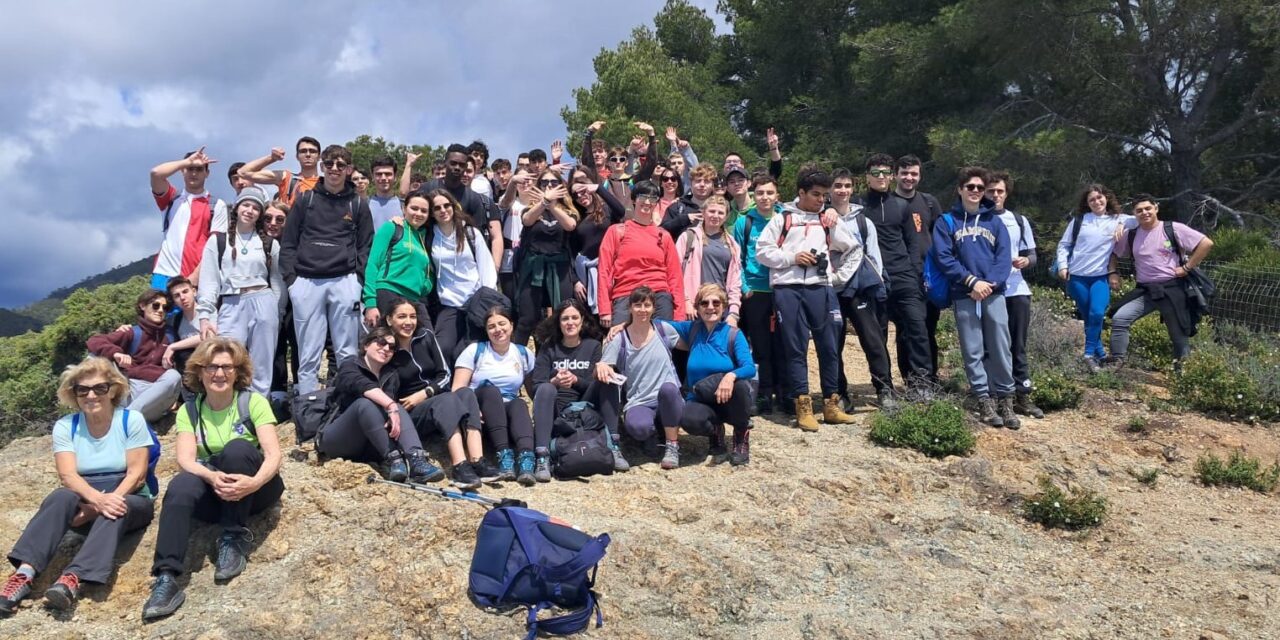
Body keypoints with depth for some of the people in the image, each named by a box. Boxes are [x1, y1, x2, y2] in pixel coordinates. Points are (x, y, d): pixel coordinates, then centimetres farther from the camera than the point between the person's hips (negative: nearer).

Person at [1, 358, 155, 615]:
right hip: (85, 501, 2)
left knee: (114, 512, -36)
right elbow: (68, 475, -12)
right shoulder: (65, 426, 1)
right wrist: (97, 499, -32)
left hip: (128, 499, -2)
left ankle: (72, 578, -55)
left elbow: (136, 474, -9)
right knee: (61, 497, -32)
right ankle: (24, 574, -44)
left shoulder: (132, 420, -5)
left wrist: (108, 502, -25)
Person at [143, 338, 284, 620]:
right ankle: (167, 577, -41)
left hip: (254, 488, -2)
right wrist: (212, 477, -35)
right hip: (214, 493, 2)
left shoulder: (254, 402, -5)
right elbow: (185, 459, -12)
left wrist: (254, 483, -37)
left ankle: (234, 539, -21)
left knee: (237, 448, -31)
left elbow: (273, 454, -16)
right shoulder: (189, 411, 3)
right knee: (181, 486, -31)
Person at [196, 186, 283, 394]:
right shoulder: (217, 241, 9)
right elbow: (209, 282, 4)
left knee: (261, 368, 1)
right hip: (231, 307, -1)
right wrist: (205, 316, -6)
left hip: (263, 304, 1)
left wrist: (278, 313, 4)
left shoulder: (270, 244, 12)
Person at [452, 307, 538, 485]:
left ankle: (526, 458, -56)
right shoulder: (474, 350, 5)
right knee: (490, 390, -32)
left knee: (519, 404, -32)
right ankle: (504, 453, -47)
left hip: (509, 413, 2)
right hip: (481, 412, -2)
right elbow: (457, 389, -5)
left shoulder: (523, 353, 13)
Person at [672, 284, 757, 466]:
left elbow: (750, 368, -20)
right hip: (701, 401, 1)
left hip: (731, 400, -1)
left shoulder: (733, 334, -8)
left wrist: (731, 376, -41)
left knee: (739, 383, -36)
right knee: (689, 419, -34)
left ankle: (742, 436, -7)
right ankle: (715, 429, 6)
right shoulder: (692, 329, 1)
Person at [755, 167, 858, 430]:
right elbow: (762, 251, 3)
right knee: (795, 348, -1)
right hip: (788, 288, -2)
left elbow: (852, 246, 15)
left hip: (820, 288, 3)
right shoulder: (783, 219, 9)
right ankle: (803, 406, 4)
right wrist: (792, 258, -7)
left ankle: (831, 404, 12)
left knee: (828, 346, 3)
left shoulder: (827, 219, 16)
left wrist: (833, 226, 6)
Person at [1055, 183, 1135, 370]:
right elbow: (1064, 245, 8)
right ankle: (1100, 354, 18)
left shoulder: (1116, 220, 6)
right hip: (1077, 277, 1)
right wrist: (1062, 266, -3)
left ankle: (1090, 354, -8)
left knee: (1097, 314, -20)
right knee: (1088, 318, 5)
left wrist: (1123, 224, -13)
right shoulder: (1078, 220, 5)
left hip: (1100, 277, 0)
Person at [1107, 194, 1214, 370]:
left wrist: (1187, 267, -11)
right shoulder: (1130, 235, 5)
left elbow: (1206, 243, -8)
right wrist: (1113, 273, 4)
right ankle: (1117, 363, -13)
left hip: (1172, 289, -3)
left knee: (1179, 333, 6)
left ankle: (1182, 371, 22)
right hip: (1144, 290, 3)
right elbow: (1113, 252, 20)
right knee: (1119, 319, -17)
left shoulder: (1173, 229, -6)